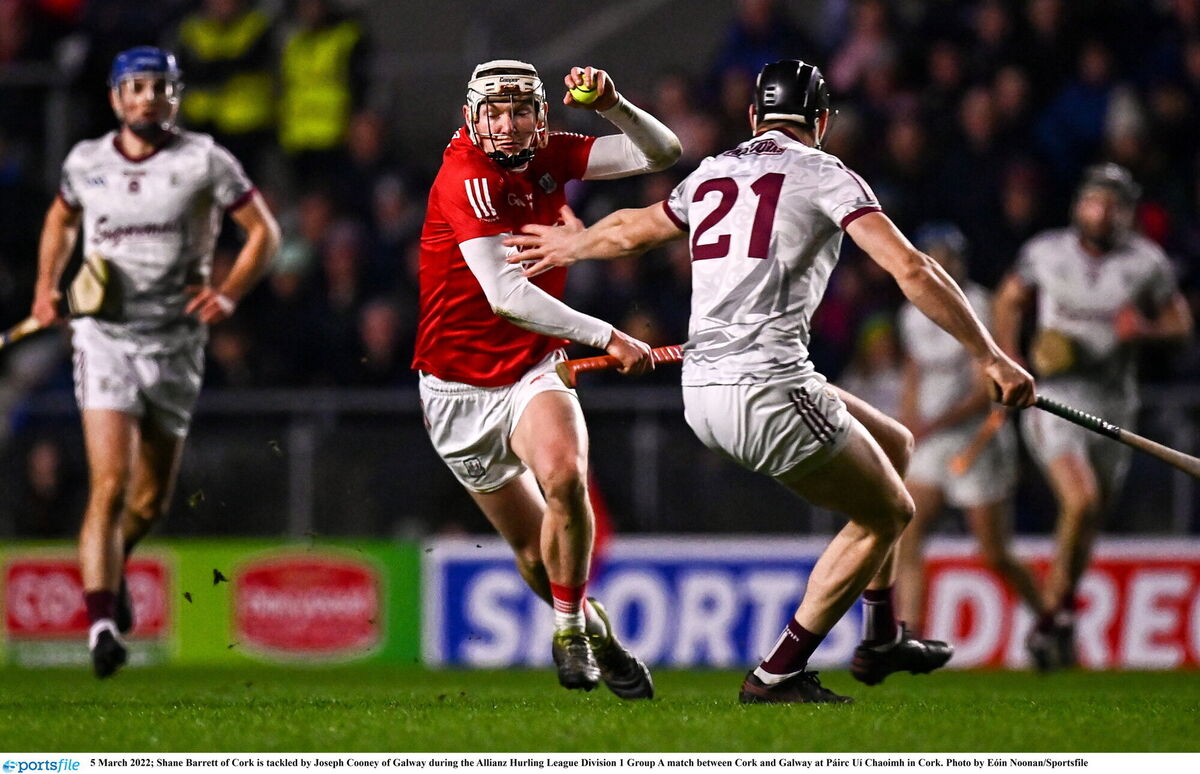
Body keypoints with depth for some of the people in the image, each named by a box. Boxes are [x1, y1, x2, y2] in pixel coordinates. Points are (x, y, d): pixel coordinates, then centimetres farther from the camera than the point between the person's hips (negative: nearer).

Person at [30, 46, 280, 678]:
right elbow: (61, 220, 26)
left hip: (175, 342, 1)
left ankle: (113, 564, 43)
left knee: (151, 501, 11)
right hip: (105, 337, -1)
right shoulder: (86, 163, 5)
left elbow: (263, 230, 5)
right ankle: (102, 621, -21)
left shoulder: (204, 162, -2)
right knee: (110, 484, -17)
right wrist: (46, 286, 12)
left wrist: (228, 294, -9)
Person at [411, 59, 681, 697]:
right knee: (533, 546, 5)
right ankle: (592, 632, 32)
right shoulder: (466, 180, -21)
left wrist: (612, 106, -21)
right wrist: (605, 336, -33)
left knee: (565, 476, -28)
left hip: (533, 371, 3)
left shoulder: (550, 157, -2)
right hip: (460, 391, -3)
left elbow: (661, 153, -1)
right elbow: (505, 294, -31)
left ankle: (570, 627, -11)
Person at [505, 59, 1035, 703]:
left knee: (894, 445, 23)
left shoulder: (712, 174, 18)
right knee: (886, 514, 10)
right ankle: (777, 674, 8)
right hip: (768, 389, -7)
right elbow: (911, 270, -10)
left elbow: (630, 232, 35)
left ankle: (882, 638, 28)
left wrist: (575, 245, 57)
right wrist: (989, 357, -8)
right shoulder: (822, 174, -1)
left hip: (701, 391, 8)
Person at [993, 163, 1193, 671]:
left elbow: (1181, 322, 8)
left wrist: (1146, 329, -14)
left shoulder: (1145, 264, -3)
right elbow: (1010, 301, 15)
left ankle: (1060, 614, 33)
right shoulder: (1046, 253, -3)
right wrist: (1011, 366, 3)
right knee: (1081, 501, -22)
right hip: (1054, 398, -3)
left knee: (1090, 521, 12)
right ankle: (1054, 611, -9)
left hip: (1112, 405, 3)